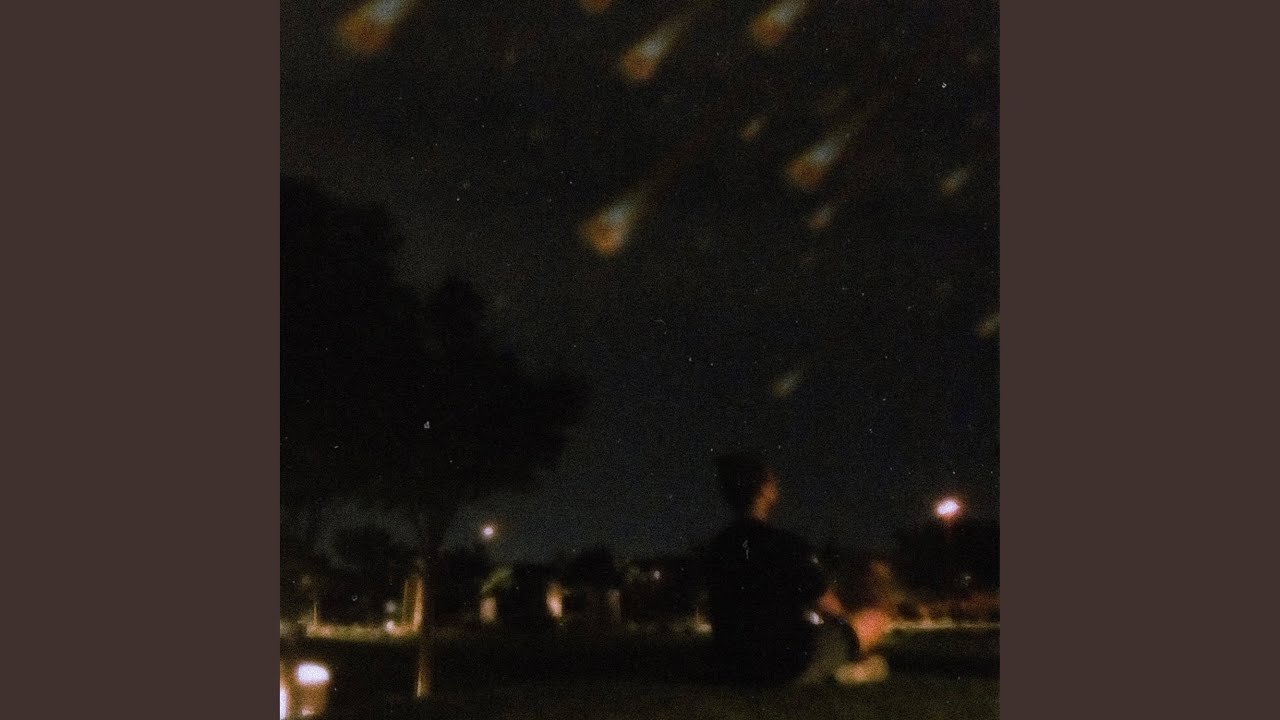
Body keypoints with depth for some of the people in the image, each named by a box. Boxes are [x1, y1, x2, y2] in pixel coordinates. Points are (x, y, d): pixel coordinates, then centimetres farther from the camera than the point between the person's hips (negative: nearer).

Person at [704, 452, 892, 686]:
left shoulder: (716, 547, 2)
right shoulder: (785, 544, -19)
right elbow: (831, 607, -8)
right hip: (790, 669, -7)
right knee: (876, 618, 11)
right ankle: (847, 665, 32)